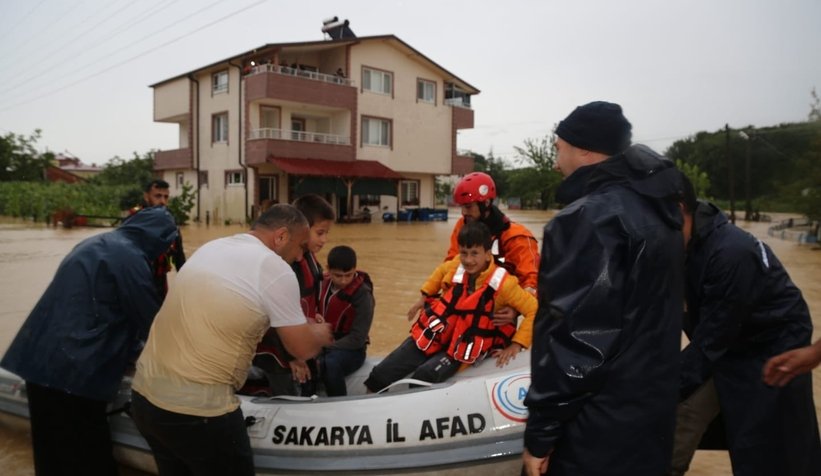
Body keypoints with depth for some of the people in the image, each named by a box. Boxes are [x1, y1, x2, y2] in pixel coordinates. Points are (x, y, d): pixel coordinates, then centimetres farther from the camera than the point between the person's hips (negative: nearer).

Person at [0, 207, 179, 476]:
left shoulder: (98, 244, 15)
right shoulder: (129, 256, -15)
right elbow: (152, 320, -10)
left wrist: (130, 351, 30)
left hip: (44, 358, 9)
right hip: (74, 367, -9)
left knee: (56, 448, 21)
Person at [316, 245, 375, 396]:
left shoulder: (362, 295, -14)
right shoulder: (323, 283, 1)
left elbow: (357, 338, -15)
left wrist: (325, 348, -23)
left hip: (351, 349, -5)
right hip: (321, 343, 5)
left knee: (329, 364, -36)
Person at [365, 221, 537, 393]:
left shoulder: (503, 284, -17)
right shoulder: (453, 268, -4)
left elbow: (534, 309, -13)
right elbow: (439, 272, 20)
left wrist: (516, 344, -14)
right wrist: (425, 298, 19)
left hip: (461, 349, -4)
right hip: (430, 336, 4)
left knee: (426, 374, -33)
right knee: (380, 375, -6)